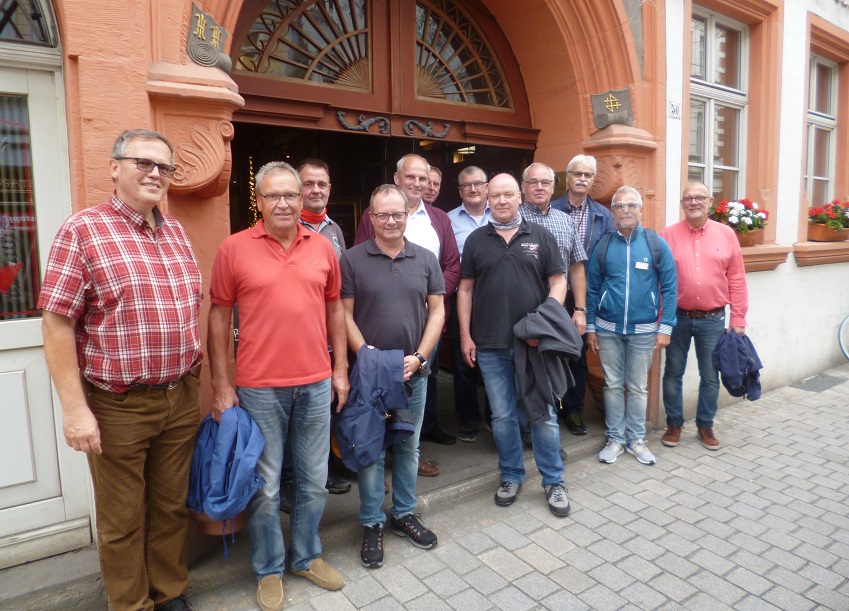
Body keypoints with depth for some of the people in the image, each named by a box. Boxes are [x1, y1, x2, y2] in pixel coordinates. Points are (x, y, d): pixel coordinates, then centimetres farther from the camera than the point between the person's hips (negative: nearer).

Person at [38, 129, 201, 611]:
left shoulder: (177, 233, 8)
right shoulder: (83, 231, -9)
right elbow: (57, 323, -11)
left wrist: (197, 382, 13)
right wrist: (75, 408, -14)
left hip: (183, 400, 5)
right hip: (118, 407, -5)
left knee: (172, 506, 19)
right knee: (123, 520, 13)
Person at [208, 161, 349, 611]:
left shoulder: (322, 247, 5)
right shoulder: (234, 248, -4)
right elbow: (219, 317, -2)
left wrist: (340, 368, 9)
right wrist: (221, 385, -4)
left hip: (316, 384, 3)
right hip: (259, 388, -3)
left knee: (314, 480, 15)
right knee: (265, 486, 10)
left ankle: (307, 556, 38)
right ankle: (269, 569, 32)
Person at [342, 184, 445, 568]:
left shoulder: (425, 259, 3)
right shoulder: (353, 260, -4)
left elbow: (437, 310, 2)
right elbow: (345, 314, -4)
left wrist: (419, 356, -8)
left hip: (414, 371, 3)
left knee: (409, 446, 15)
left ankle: (405, 514, 34)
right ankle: (372, 524, 24)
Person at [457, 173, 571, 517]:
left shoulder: (541, 237, 4)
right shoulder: (476, 240, 7)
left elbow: (558, 282, 3)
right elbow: (465, 289, 7)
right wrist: (465, 335, 2)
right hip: (491, 346, 1)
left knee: (543, 414, 6)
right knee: (502, 415, 11)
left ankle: (553, 481, 22)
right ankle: (511, 476, 29)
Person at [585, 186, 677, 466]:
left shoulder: (656, 244, -2)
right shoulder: (603, 246, 2)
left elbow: (669, 288, -1)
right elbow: (592, 289, 6)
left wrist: (665, 328, -6)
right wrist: (590, 327, 4)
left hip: (643, 330, -1)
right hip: (608, 328, 1)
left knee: (638, 387, 10)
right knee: (613, 385, 9)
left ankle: (636, 439, 25)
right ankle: (615, 438, 22)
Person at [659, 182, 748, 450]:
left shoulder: (726, 234, 3)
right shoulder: (668, 235, -2)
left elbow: (737, 280, 3)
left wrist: (738, 319, 0)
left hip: (713, 319, 1)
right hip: (677, 318, -1)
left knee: (710, 376, 11)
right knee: (673, 373, 10)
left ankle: (705, 426, 29)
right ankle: (674, 424, 26)